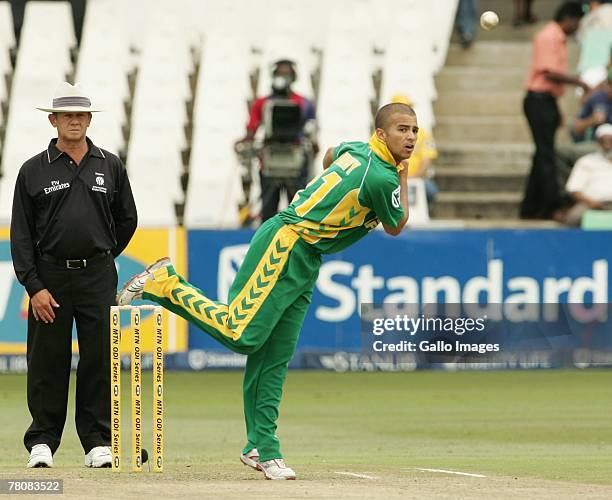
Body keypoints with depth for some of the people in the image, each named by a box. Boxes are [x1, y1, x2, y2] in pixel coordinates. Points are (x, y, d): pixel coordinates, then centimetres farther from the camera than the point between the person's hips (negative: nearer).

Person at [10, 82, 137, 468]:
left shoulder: (110, 167, 8)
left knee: (99, 360, 0)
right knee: (48, 362, 0)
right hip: (50, 277, -1)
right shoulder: (34, 171, 2)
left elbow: (126, 220, 19)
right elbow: (21, 233, 0)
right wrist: (34, 285, -8)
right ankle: (42, 442, 7)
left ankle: (98, 443, 6)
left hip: (98, 277, 1)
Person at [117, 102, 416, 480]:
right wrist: (403, 179, 12)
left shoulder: (357, 150, 12)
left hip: (305, 261, 10)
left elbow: (331, 156, 36)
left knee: (274, 359, 6)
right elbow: (396, 226, 3)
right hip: (284, 246, -10)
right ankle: (165, 284, -4)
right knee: (239, 333, -19)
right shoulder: (383, 178, -15)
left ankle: (263, 448, 5)